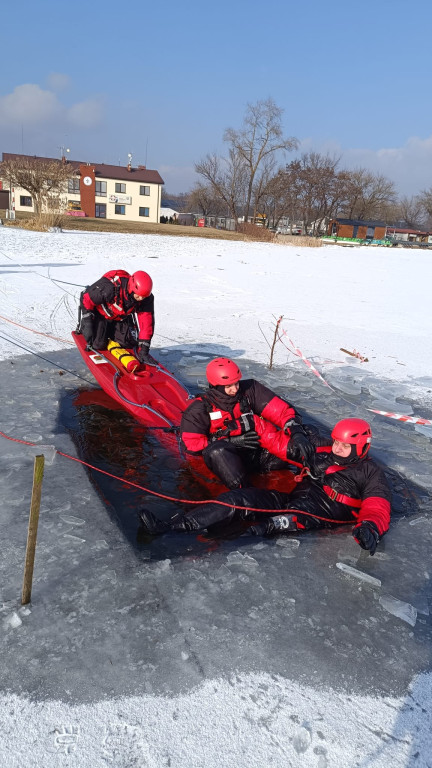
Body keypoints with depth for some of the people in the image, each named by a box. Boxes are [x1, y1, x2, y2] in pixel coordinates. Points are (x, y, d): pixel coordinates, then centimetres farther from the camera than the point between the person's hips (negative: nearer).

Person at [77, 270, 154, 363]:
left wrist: (143, 349, -33)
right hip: (100, 315, -4)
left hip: (121, 318, 4)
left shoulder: (146, 298, -28)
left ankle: (107, 332, 18)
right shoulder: (110, 288, -41)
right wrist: (87, 323, -22)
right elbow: (86, 298, -26)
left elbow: (146, 322, -27)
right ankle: (81, 327, 16)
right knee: (98, 344, -16)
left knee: (133, 341, -9)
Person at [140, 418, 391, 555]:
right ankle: (172, 526, -23)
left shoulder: (370, 473, 4)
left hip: (323, 515, -4)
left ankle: (265, 527, -60)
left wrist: (370, 526, -35)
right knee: (239, 498, -15)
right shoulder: (323, 452, 17)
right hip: (291, 501, 4)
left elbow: (378, 507, -11)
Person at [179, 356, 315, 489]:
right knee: (216, 452, -36)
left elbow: (279, 409, -9)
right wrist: (232, 441, -14)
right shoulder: (200, 408, -6)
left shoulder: (249, 389, -3)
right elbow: (190, 443, -9)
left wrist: (296, 432, -28)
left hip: (256, 452, 2)